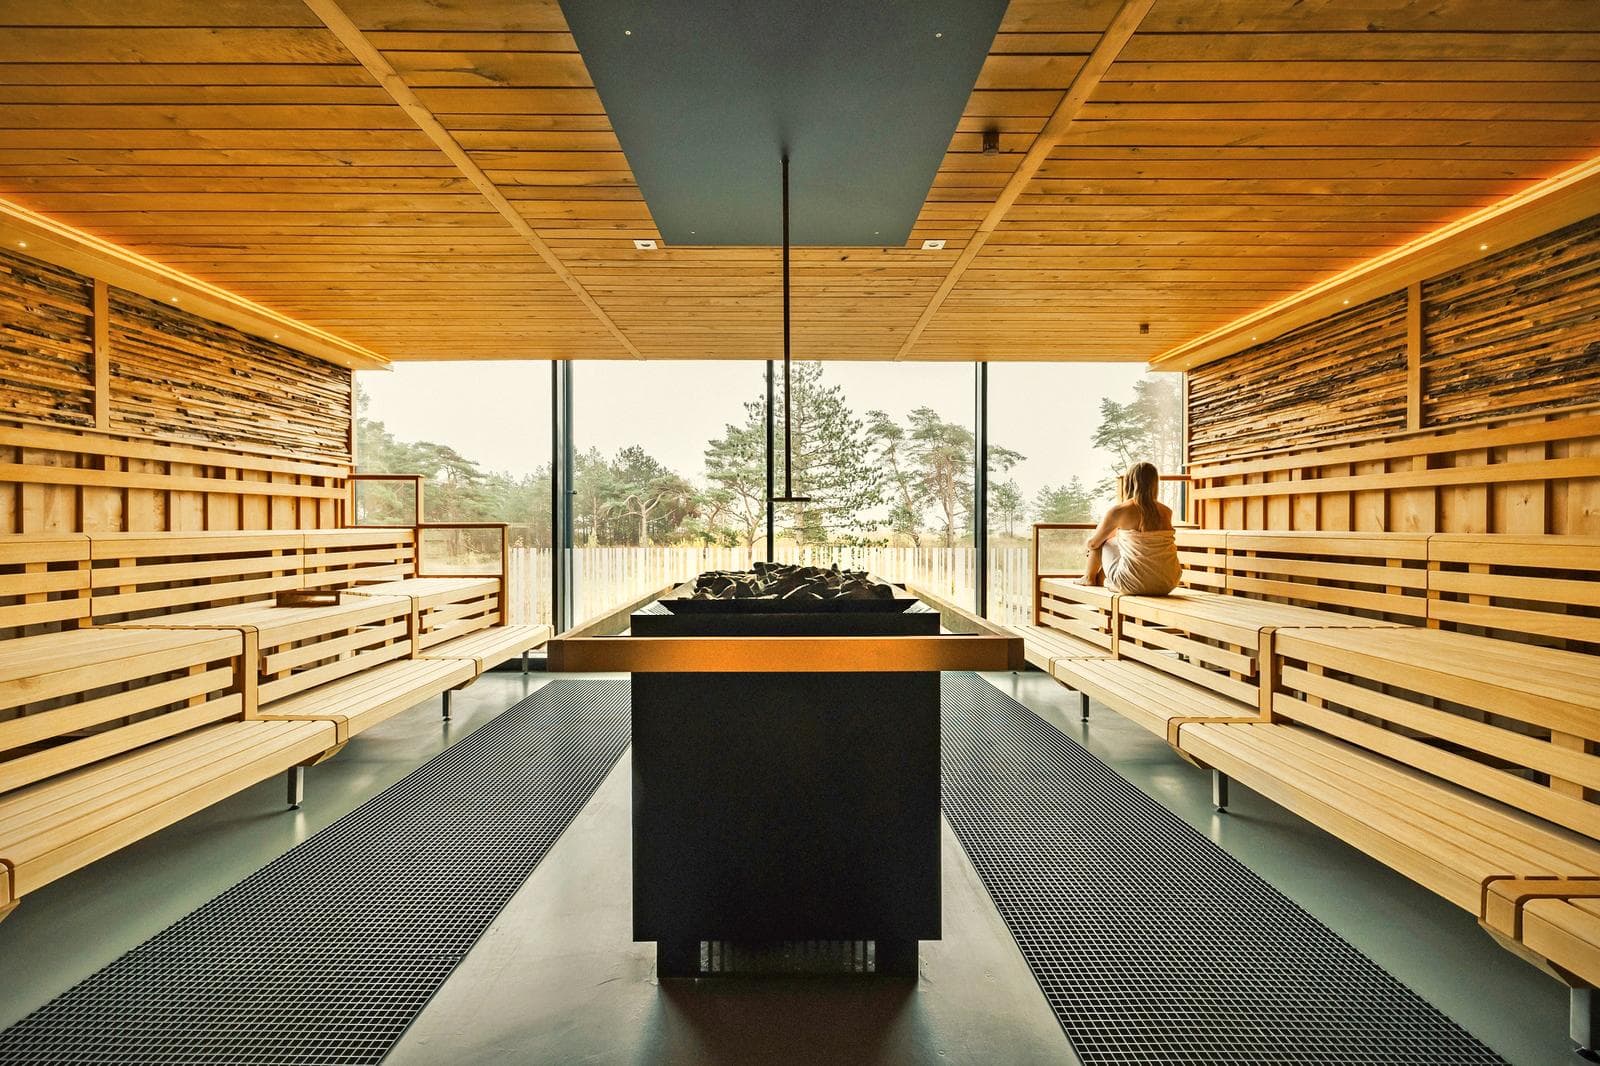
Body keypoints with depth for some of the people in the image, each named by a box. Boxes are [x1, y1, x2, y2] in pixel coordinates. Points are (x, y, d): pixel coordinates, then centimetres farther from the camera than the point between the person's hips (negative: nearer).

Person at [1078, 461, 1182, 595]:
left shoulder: (1119, 511, -10)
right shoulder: (1166, 512, 4)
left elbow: (1092, 543, 4)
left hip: (1134, 585, -5)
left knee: (1101, 542, 20)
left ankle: (1089, 578, 41)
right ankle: (1101, 578, 51)